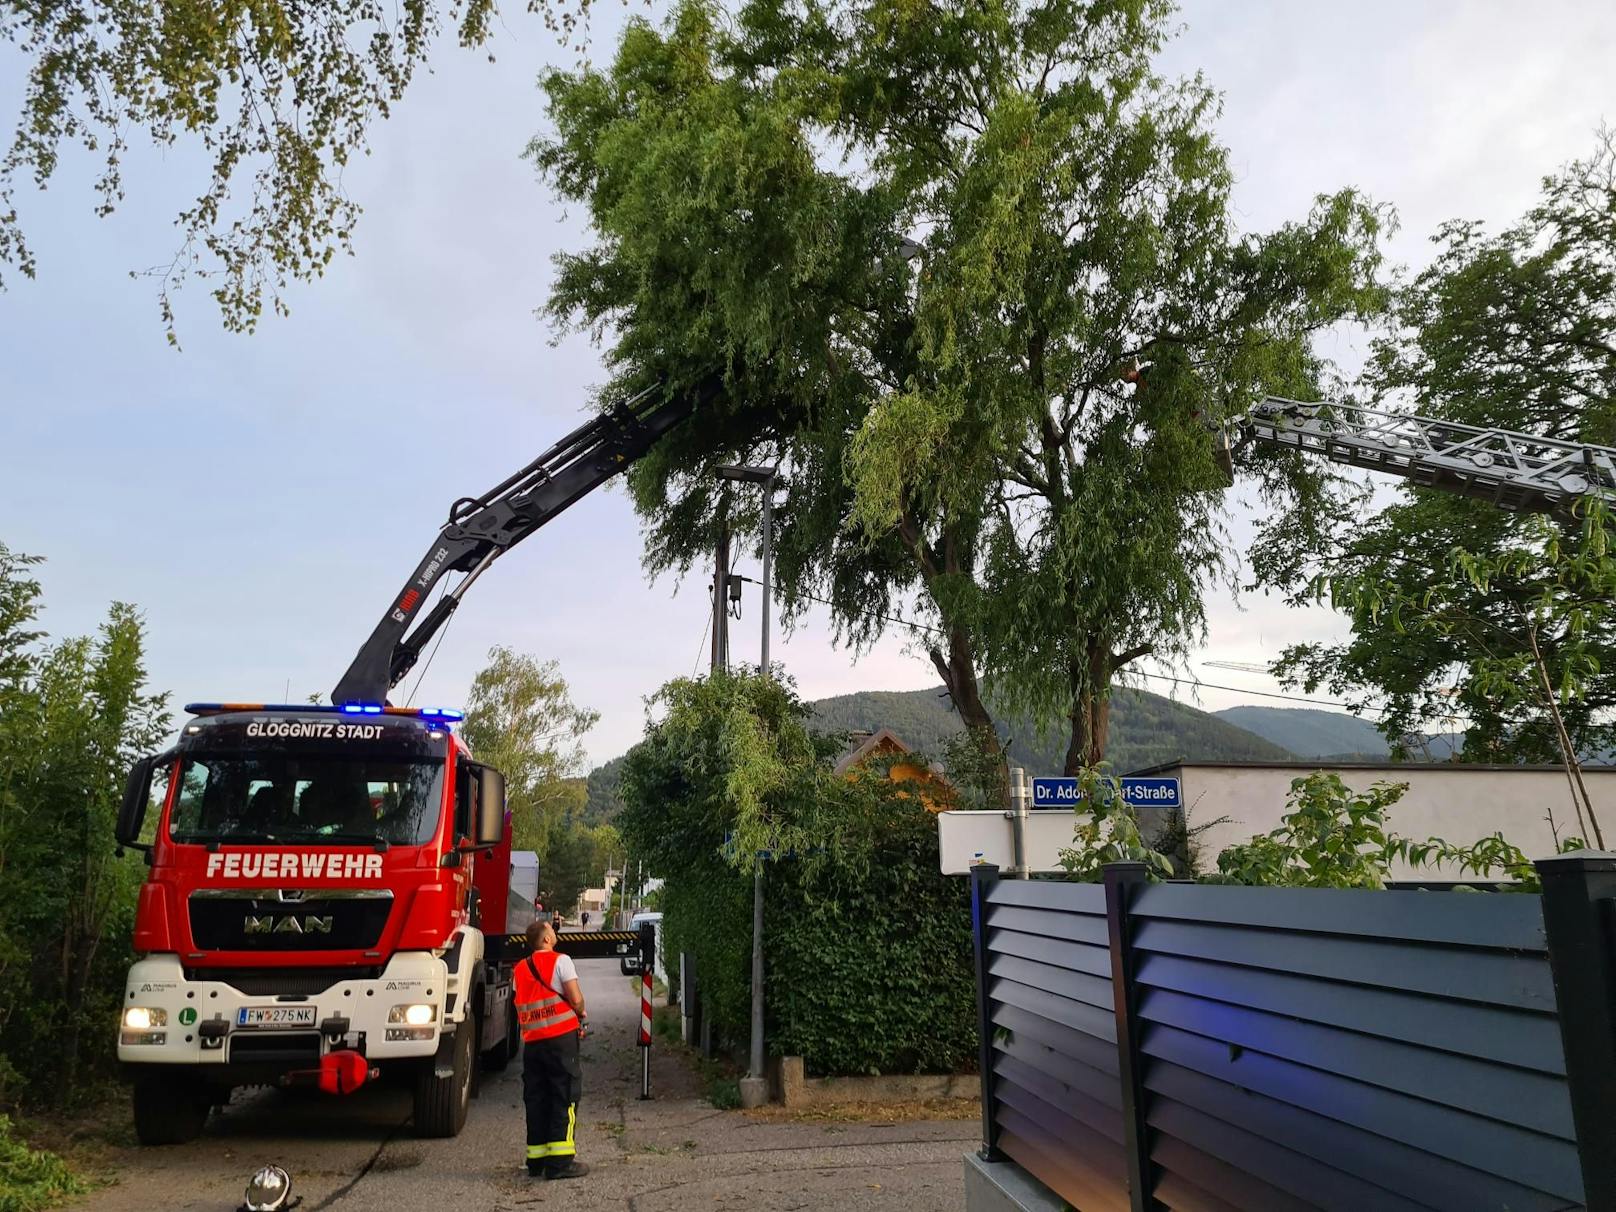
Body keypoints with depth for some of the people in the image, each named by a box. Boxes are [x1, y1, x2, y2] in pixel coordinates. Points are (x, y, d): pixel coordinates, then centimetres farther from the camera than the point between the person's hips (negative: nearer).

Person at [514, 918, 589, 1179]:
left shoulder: (520, 969, 14)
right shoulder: (560, 960, -6)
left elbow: (522, 1006, 17)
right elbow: (576, 999, -12)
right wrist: (580, 1015, 10)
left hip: (531, 1041, 6)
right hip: (560, 1036, -6)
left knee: (535, 1099, 11)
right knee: (565, 1095, -1)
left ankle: (536, 1159, 16)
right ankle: (560, 1159, -3)